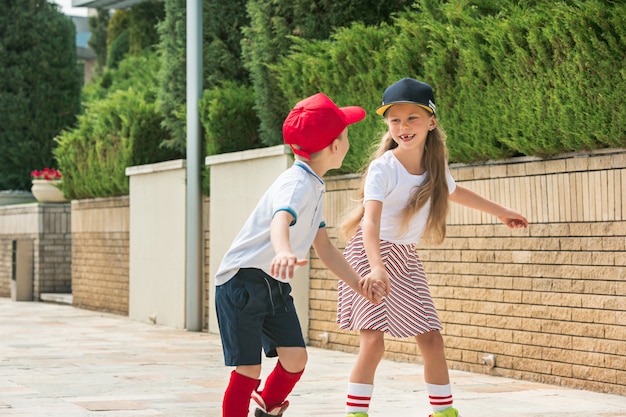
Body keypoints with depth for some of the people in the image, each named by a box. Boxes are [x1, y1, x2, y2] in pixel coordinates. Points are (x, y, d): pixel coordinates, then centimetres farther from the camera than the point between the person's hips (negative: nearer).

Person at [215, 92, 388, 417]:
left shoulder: (314, 187, 9)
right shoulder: (297, 184, -22)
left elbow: (324, 248, 14)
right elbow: (280, 220, -44)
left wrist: (360, 285, 7)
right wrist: (284, 252, -66)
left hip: (276, 286, 8)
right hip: (242, 282, -8)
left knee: (295, 358, -1)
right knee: (249, 369, -10)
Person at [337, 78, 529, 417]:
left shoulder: (435, 166, -1)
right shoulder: (383, 168, -22)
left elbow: (453, 192, 22)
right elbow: (371, 219, -35)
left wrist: (500, 212, 34)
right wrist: (376, 268, -51)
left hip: (405, 258, 6)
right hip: (371, 254, -6)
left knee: (431, 339, 4)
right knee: (373, 341, -17)